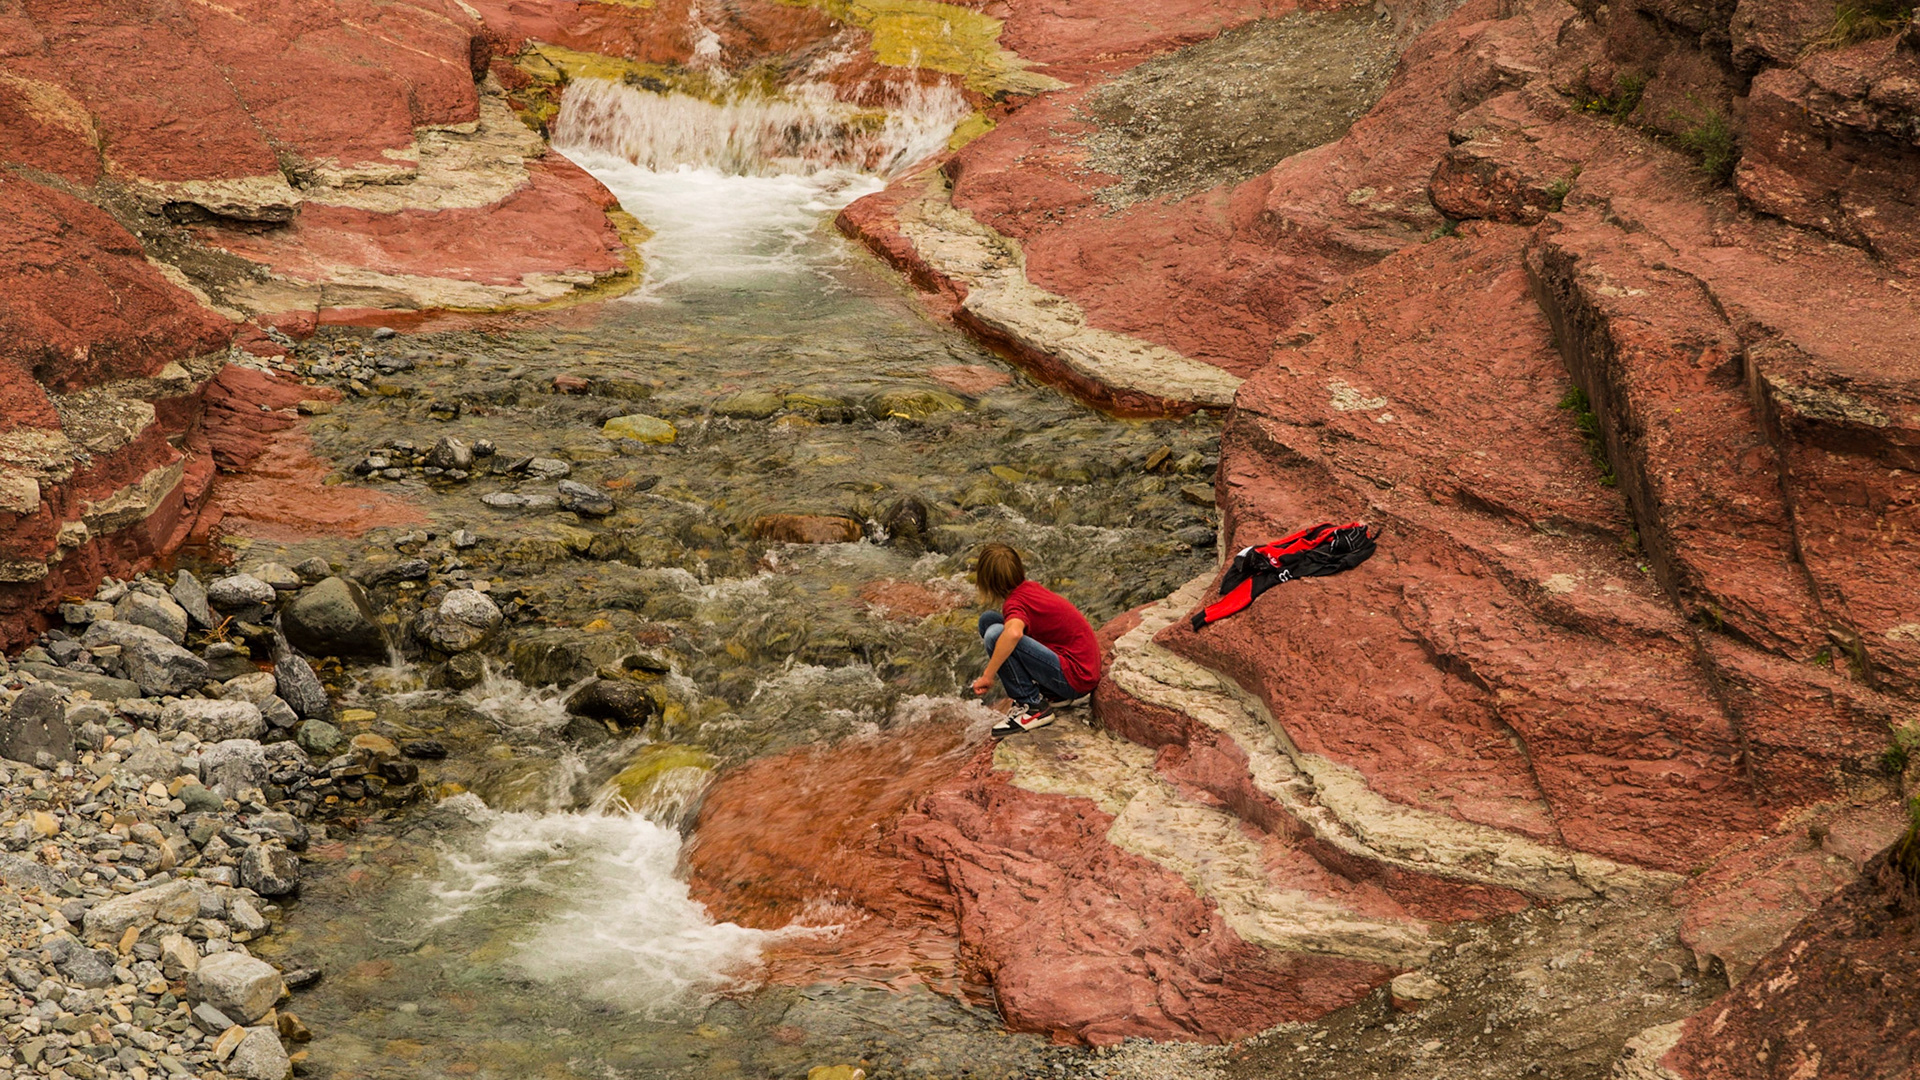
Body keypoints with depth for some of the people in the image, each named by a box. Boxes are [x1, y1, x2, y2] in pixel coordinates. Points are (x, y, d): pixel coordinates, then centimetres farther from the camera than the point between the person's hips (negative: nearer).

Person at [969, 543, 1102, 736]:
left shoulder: (1016, 602, -18)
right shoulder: (1030, 588, 8)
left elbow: (1013, 633, -43)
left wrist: (987, 676, -31)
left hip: (1074, 678, -9)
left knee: (996, 635, -27)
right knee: (988, 619, 10)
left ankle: (1033, 707, -13)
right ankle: (1052, 693, 11)